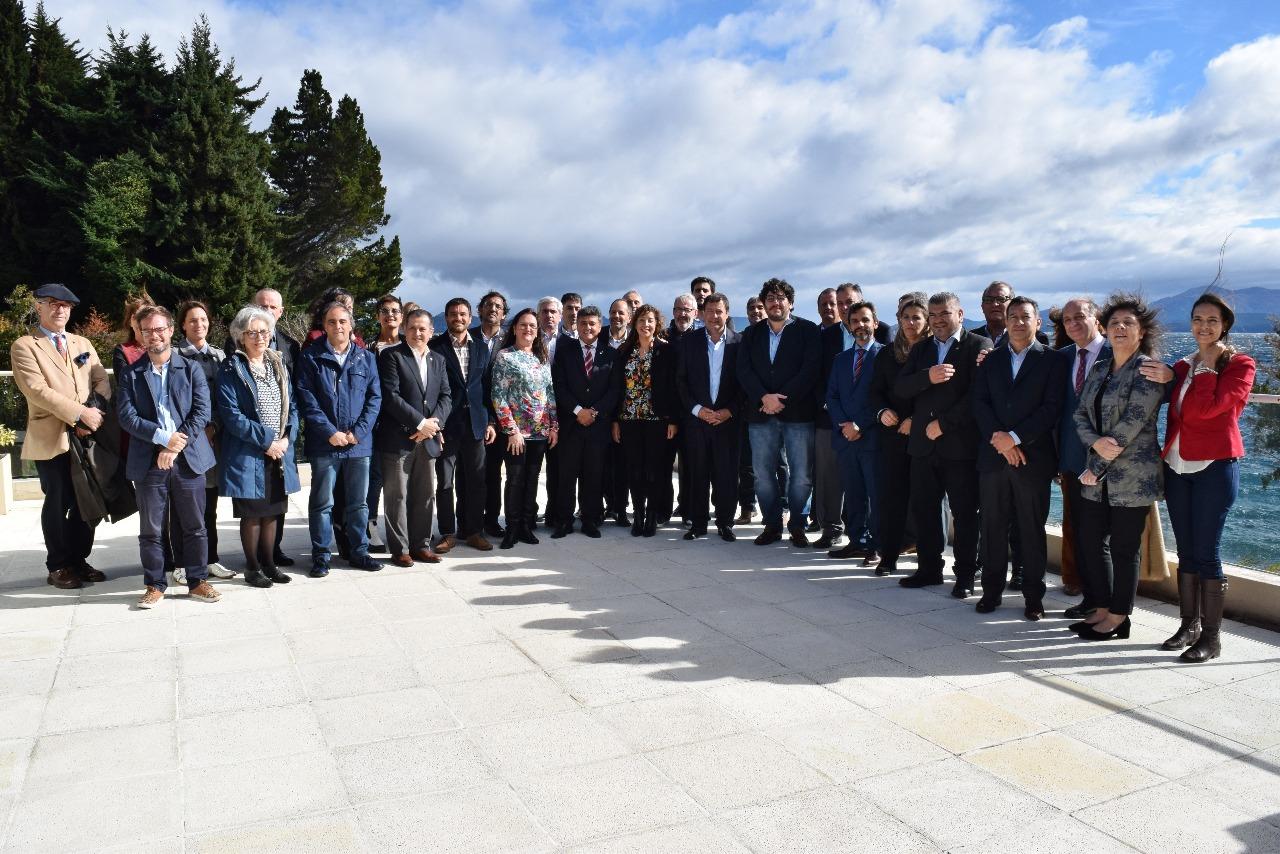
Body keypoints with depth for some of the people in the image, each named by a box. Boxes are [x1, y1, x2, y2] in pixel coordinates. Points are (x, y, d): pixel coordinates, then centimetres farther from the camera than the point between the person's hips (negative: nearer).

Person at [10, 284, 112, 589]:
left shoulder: (83, 344, 16)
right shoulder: (24, 347, -1)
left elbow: (102, 380, 7)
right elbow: (37, 390, -13)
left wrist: (96, 411, -13)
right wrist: (81, 413, -18)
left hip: (87, 436, 5)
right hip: (51, 438, -5)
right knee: (58, 503, 3)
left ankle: (78, 560, 22)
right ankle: (58, 566, 16)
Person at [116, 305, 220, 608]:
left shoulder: (191, 369, 5)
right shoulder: (130, 375, 6)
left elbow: (202, 411, -3)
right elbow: (127, 416, -3)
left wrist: (175, 447, -12)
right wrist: (163, 438, -15)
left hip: (188, 459, 0)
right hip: (147, 462, 0)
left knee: (194, 526, 7)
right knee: (151, 529, 6)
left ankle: (198, 581, 17)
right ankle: (155, 585, 18)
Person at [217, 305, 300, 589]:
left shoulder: (279, 364, 11)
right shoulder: (231, 370, -6)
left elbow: (292, 405, 11)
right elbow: (231, 415, -13)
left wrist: (287, 438, -5)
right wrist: (266, 440, -15)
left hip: (279, 451, 5)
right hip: (247, 454, -5)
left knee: (272, 511, 11)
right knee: (252, 513, 3)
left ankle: (269, 564, 23)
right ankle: (252, 567, 15)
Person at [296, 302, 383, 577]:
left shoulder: (366, 358, 6)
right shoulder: (311, 357, 0)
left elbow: (374, 398, 3)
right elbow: (307, 399, -6)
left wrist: (358, 432, -9)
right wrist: (330, 432, -14)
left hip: (359, 442, 2)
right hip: (324, 443, -2)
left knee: (359, 502, 10)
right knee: (322, 502, 5)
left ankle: (358, 551, 21)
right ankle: (320, 556, 16)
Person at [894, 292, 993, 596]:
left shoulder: (979, 346, -3)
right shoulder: (920, 349, 15)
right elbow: (900, 388, 3)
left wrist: (943, 424, -14)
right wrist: (927, 376, -15)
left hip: (961, 443, -5)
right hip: (923, 443, 5)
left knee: (965, 513, 4)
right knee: (923, 510, 9)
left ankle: (965, 575, 14)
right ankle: (929, 568, 22)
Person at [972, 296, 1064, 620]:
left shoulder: (1050, 360, 1)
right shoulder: (991, 359, 11)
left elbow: (1052, 407, -7)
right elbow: (979, 403, 4)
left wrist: (1014, 437, -14)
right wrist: (997, 438, -11)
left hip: (1033, 457, -3)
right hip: (993, 456, 3)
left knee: (1032, 530, 4)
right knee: (993, 527, 7)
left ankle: (1033, 596, 15)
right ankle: (992, 590, 18)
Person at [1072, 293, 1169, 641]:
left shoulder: (1148, 370, -9)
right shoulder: (1099, 369, 13)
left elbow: (1132, 422, -16)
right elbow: (1080, 413, 8)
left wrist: (1096, 466, -14)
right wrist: (1096, 442, -14)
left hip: (1133, 476, -7)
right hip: (1098, 476, 7)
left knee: (1125, 547, 2)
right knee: (1090, 540, 10)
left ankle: (1118, 618, 14)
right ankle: (1103, 608, 24)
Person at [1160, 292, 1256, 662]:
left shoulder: (1240, 365, -3)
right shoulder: (1182, 366, 14)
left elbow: (1207, 408, -18)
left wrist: (1208, 366, -10)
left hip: (1215, 466, -6)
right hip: (1177, 468, 6)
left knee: (1206, 553, -6)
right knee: (1186, 552, 10)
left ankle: (1212, 636, 3)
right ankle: (1190, 625, 20)